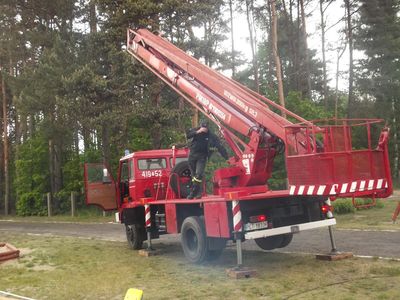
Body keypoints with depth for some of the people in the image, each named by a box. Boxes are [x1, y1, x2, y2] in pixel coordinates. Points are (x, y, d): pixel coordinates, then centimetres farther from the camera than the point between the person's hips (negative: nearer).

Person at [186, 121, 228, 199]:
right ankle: (198, 192, 19)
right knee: (193, 174, 8)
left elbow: (220, 146, -8)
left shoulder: (211, 136, -7)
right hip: (192, 155, 3)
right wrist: (197, 132, -26)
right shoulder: (195, 130, -2)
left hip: (202, 157, -3)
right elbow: (187, 135, -17)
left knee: (198, 174, -17)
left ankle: (193, 193, -12)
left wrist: (226, 157, -13)